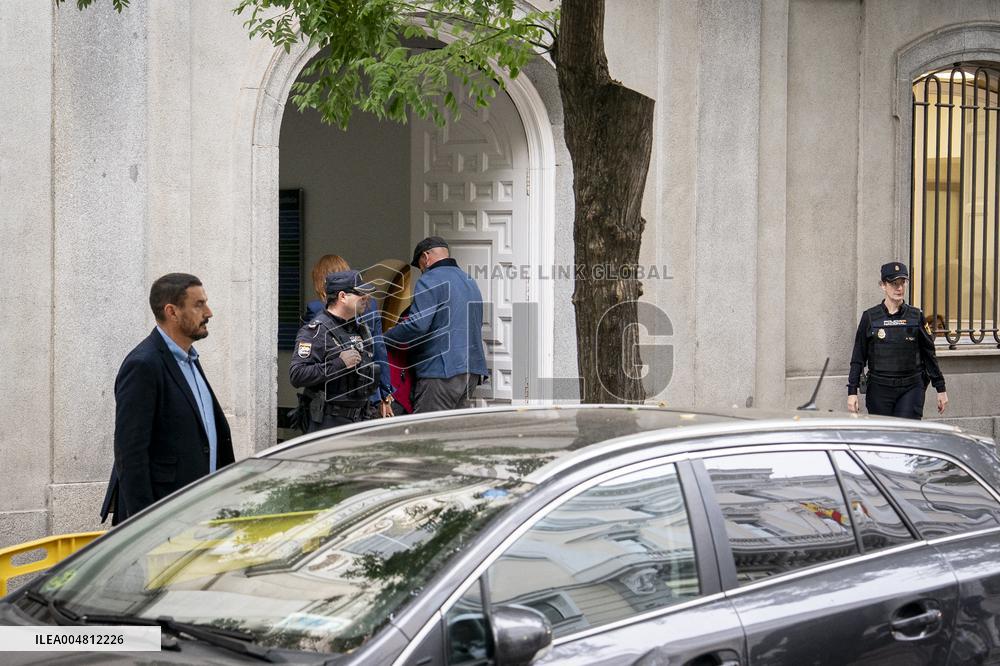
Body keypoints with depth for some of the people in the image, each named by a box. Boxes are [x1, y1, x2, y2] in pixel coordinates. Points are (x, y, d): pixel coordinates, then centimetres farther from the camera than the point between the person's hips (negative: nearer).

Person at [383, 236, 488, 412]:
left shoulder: (429, 281, -7)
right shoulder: (470, 282, 22)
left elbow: (417, 325, -18)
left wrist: (384, 339, -6)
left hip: (441, 370, -9)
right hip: (473, 370, 9)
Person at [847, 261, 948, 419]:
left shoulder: (916, 316, 4)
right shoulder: (870, 317, 1)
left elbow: (929, 354, 10)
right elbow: (858, 358, 3)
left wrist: (940, 389, 11)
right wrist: (852, 392, -3)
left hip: (911, 388, 0)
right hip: (879, 389, 0)